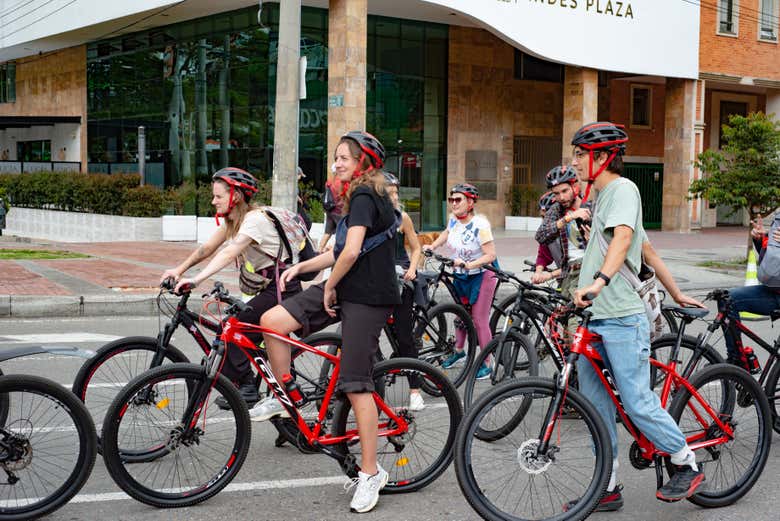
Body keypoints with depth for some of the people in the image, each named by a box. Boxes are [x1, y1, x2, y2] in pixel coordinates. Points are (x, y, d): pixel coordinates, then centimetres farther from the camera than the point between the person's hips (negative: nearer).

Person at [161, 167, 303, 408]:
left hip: (282, 290, -10)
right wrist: (179, 269, -7)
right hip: (269, 289, 10)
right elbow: (207, 248, 6)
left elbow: (229, 254, -32)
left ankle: (246, 388, -9)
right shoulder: (232, 220, 10)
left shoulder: (255, 219, -19)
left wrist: (197, 279, -40)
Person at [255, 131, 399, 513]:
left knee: (356, 386, -6)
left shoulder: (364, 197, -14)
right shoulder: (363, 197, 18)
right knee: (272, 321, -5)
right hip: (346, 290, 9)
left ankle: (370, 472, 5)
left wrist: (329, 287, -10)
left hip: (367, 299, -9)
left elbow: (351, 252, -24)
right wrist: (301, 267, 14)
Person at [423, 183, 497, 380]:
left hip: (481, 275, -7)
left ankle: (486, 364, 3)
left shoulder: (480, 225, -25)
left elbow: (490, 255, -28)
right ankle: (458, 351, 39)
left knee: (479, 319, -7)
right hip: (461, 275, 7)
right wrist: (432, 246, 12)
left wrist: (468, 264, -35)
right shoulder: (453, 219, -3)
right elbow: (447, 232, 22)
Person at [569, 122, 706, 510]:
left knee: (636, 403, -5)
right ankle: (607, 488, 16)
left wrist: (600, 280, -43)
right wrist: (676, 294, 32)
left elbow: (624, 238, -26)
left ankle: (687, 464, 15)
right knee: (595, 406, 8)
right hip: (593, 318, 10)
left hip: (622, 320, -9)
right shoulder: (603, 197, 22)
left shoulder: (623, 189, -7)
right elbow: (648, 251, 28)